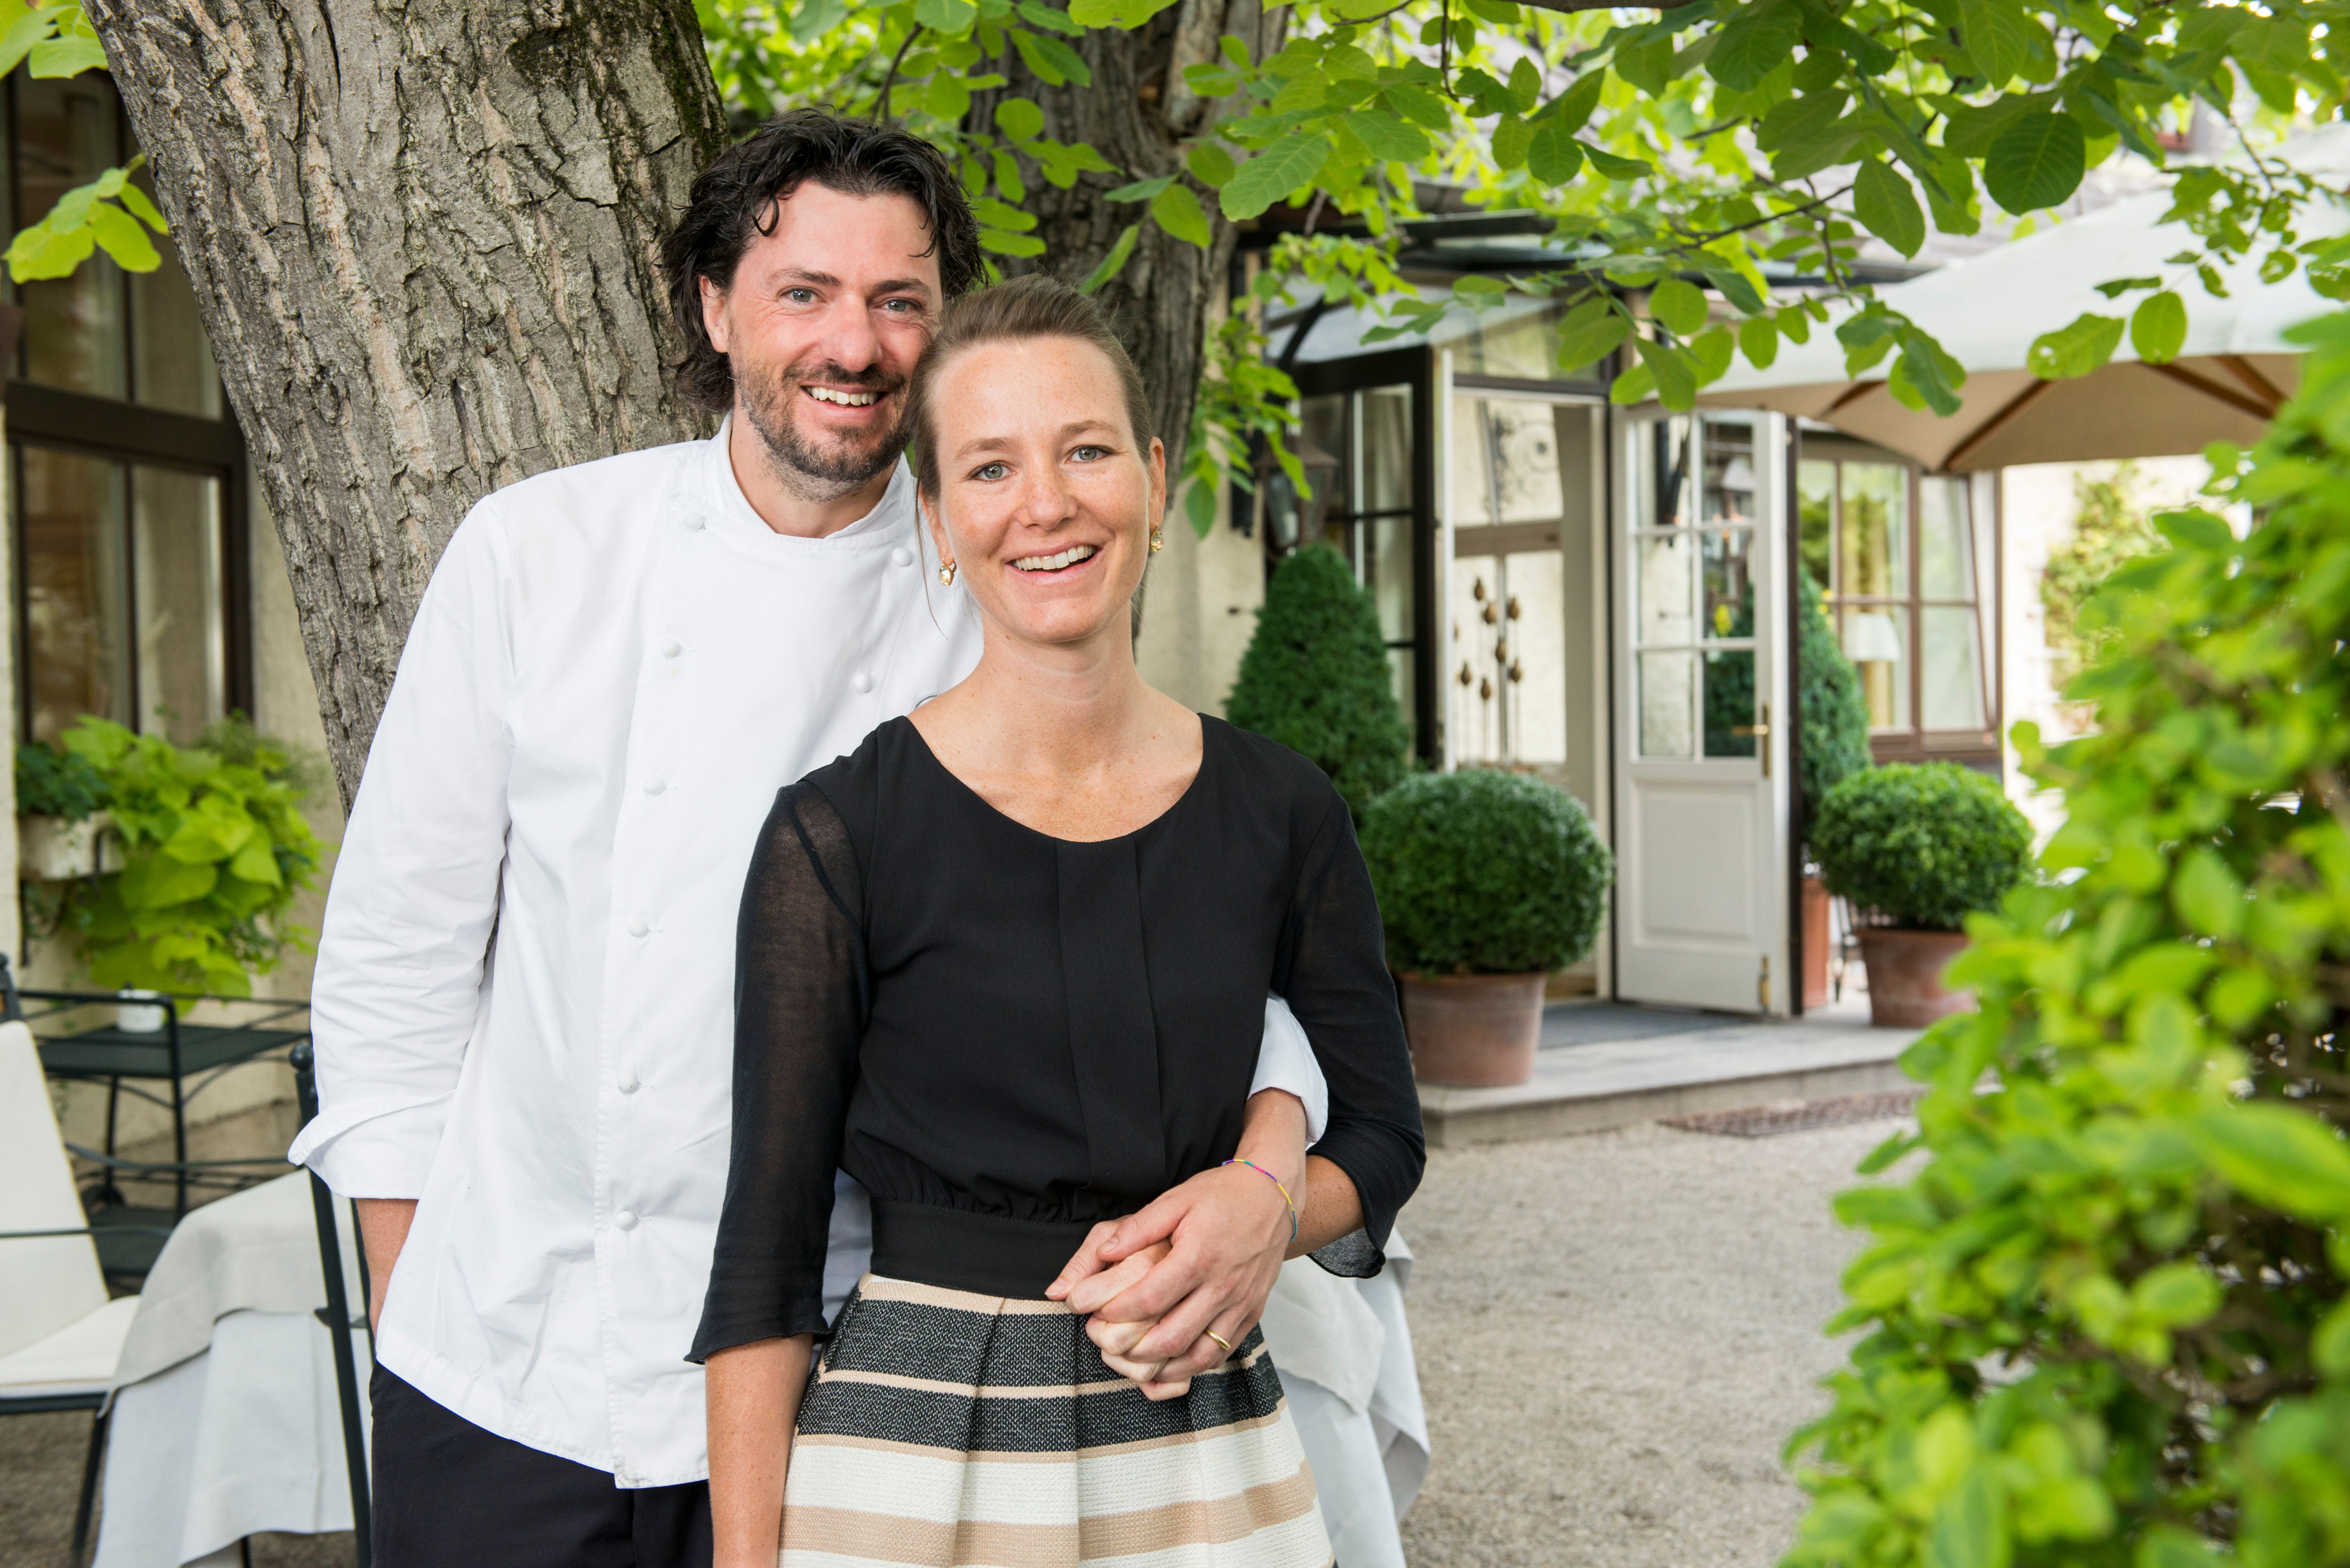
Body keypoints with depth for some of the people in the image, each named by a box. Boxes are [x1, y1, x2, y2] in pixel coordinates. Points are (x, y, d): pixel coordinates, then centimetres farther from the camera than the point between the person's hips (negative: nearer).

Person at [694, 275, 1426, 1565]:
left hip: (1210, 1458, 3)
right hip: (913, 1463, -3)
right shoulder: (839, 833, -10)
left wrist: (1263, 1206, -11)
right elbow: (765, 1255, -8)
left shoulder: (1280, 814, -1)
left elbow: (1381, 1137, 9)